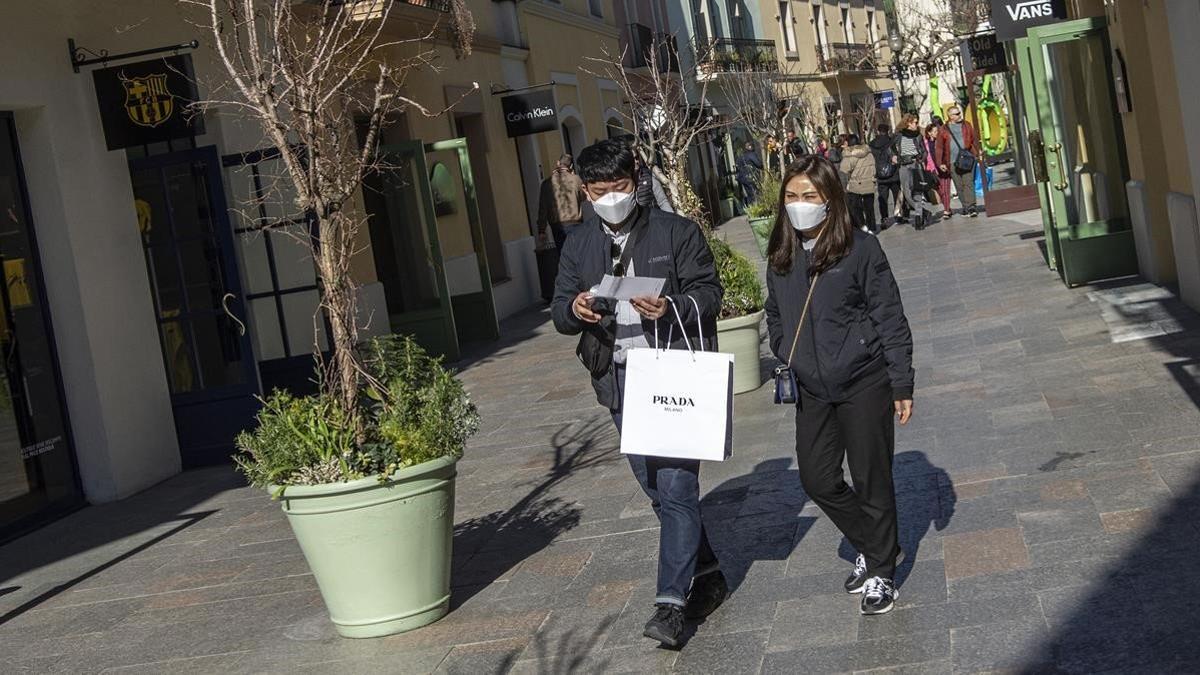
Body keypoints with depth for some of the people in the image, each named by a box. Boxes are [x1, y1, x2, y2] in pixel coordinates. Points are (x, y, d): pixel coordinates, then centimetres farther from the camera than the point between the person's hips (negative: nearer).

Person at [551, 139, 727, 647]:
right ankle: (707, 576, 29)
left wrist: (671, 307, -23)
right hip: (620, 381, 5)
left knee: (675, 487, -11)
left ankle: (671, 602, -8)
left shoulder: (675, 231, -1)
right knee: (657, 490, 13)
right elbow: (560, 313, 9)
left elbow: (709, 291, -4)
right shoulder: (578, 246, 11)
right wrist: (574, 309, -15)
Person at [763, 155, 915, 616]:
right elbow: (775, 317, 16)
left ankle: (881, 572, 21)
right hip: (811, 390, 5)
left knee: (871, 479, 5)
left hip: (864, 383, -5)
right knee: (817, 480, 9)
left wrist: (902, 384, -10)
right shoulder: (781, 257, 3)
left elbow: (890, 319, -9)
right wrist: (785, 363, 5)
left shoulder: (860, 249, -12)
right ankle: (875, 547, 33)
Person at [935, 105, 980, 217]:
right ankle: (965, 207, 14)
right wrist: (940, 163, 1)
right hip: (952, 162, 1)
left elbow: (974, 140, 11)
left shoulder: (966, 125, 10)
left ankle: (971, 206, -13)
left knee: (968, 183, -10)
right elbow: (939, 147, 6)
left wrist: (978, 154, 4)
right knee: (959, 186, 5)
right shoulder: (944, 129, 5)